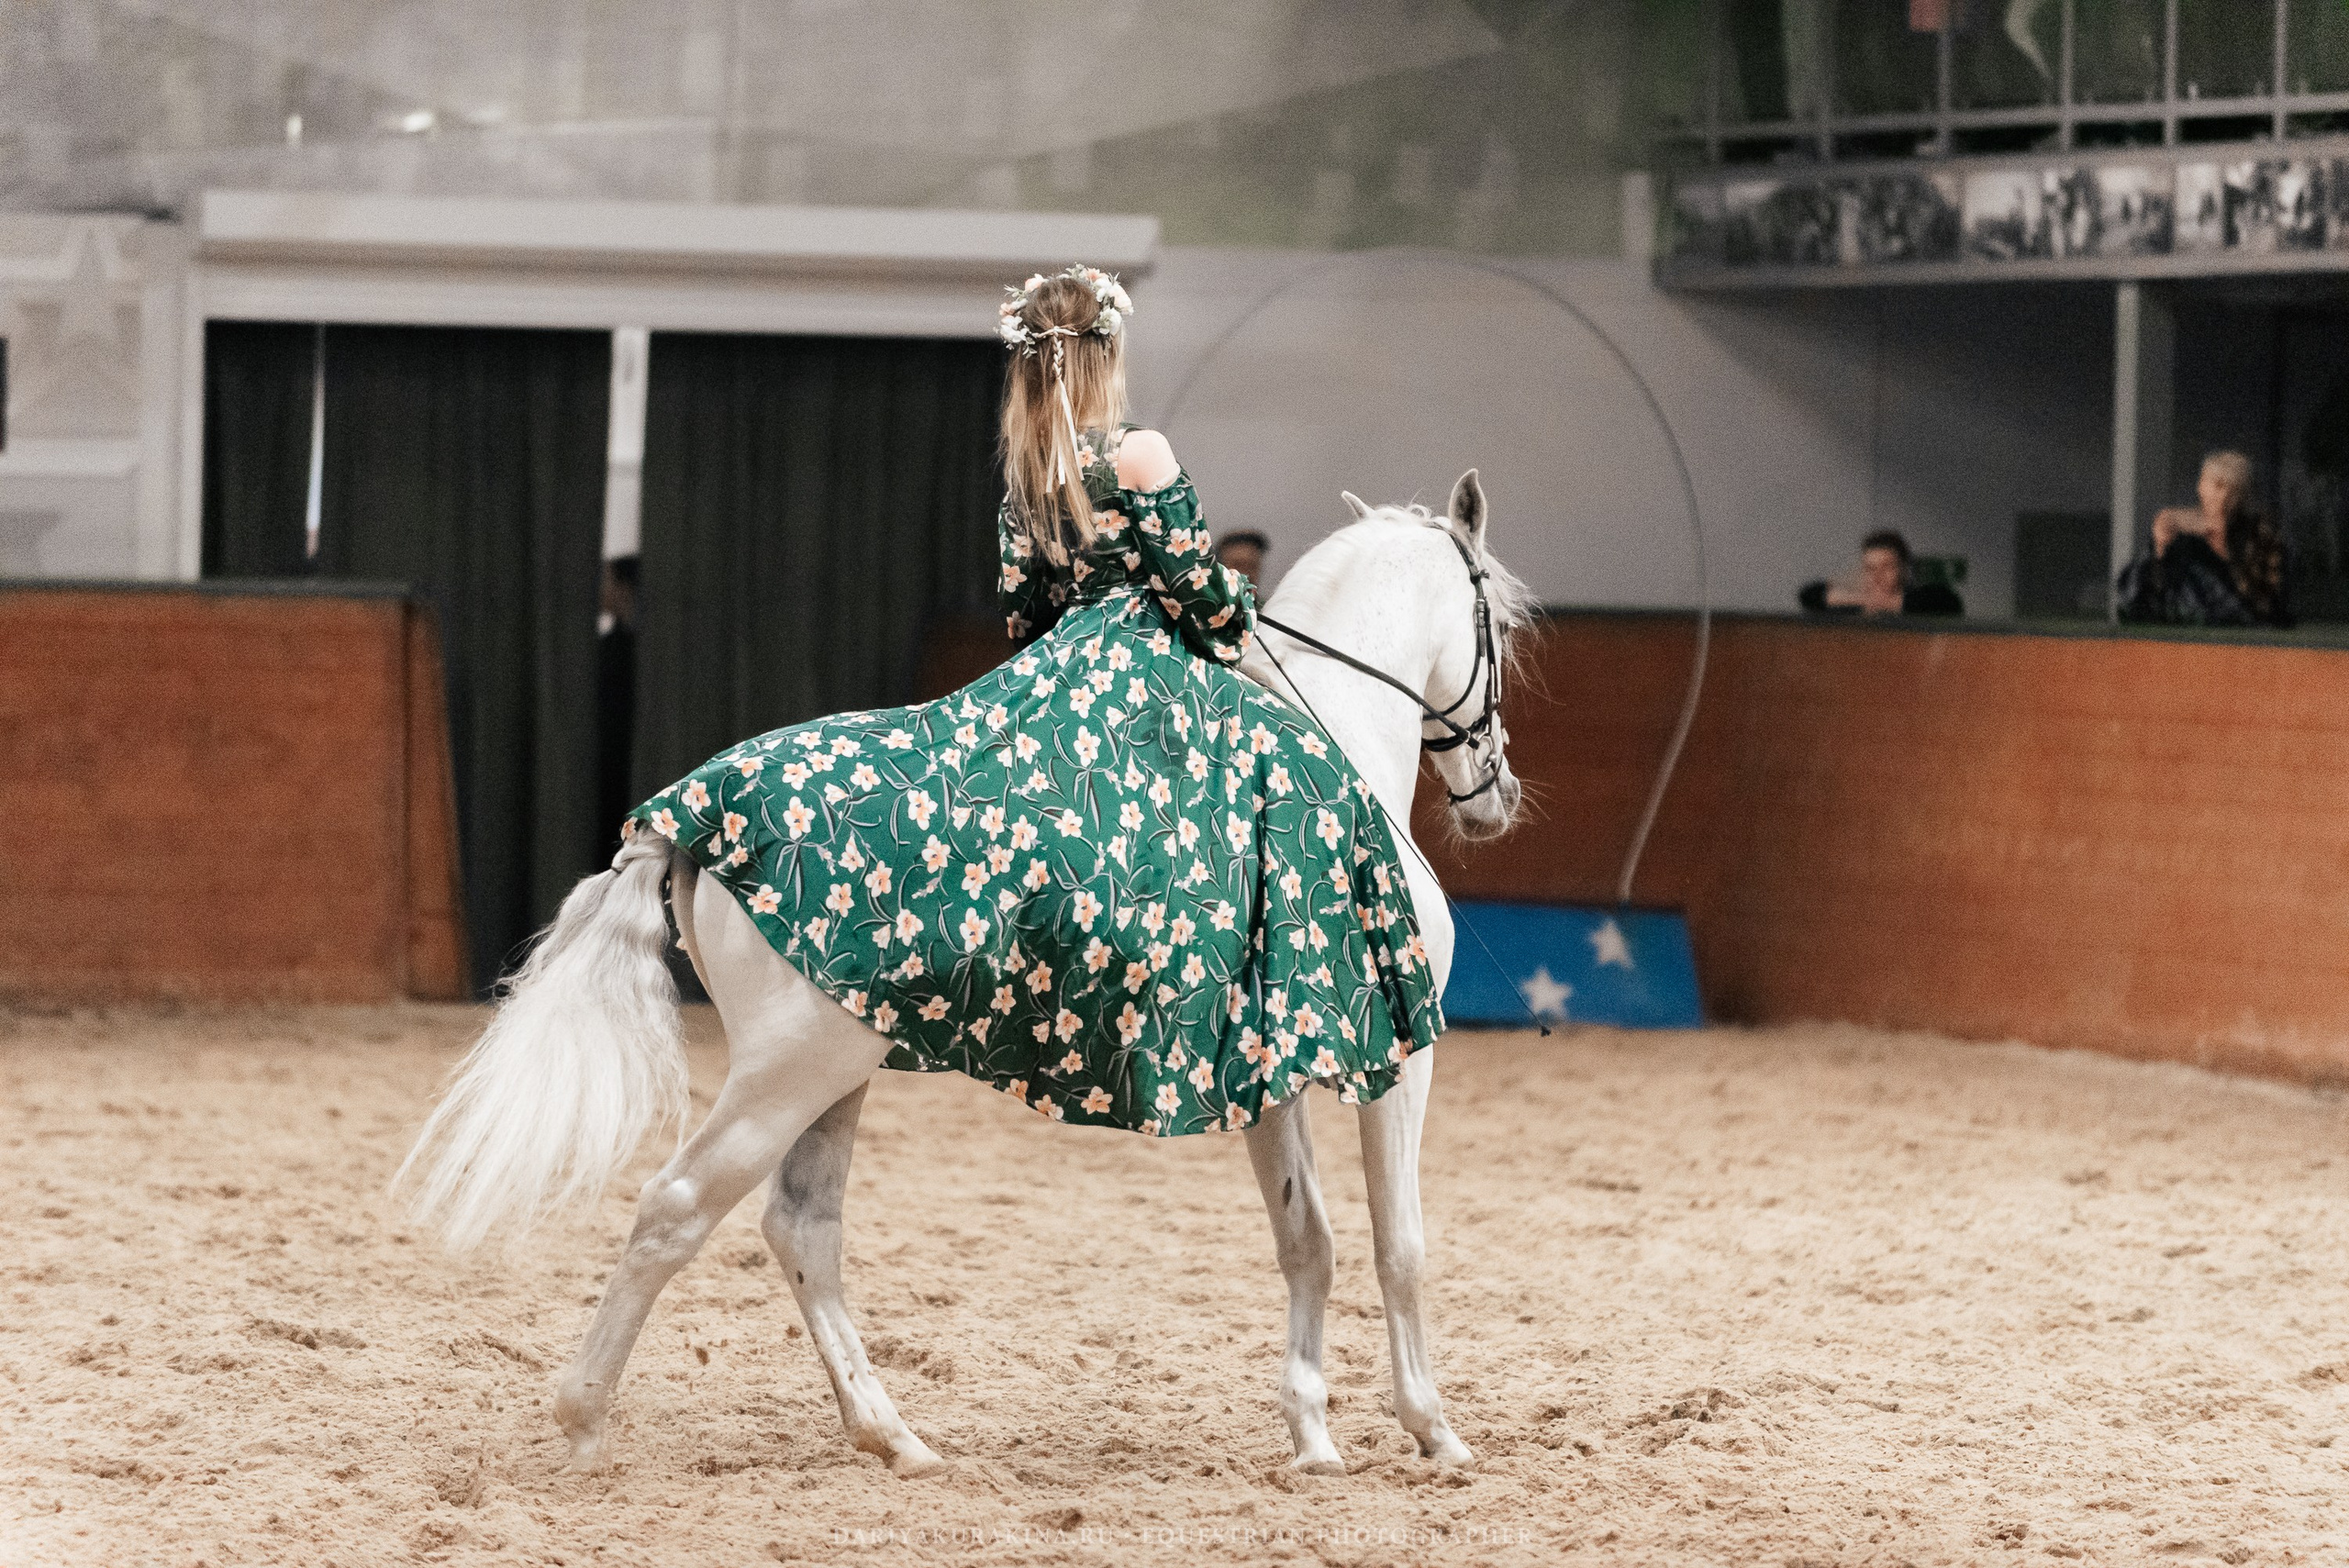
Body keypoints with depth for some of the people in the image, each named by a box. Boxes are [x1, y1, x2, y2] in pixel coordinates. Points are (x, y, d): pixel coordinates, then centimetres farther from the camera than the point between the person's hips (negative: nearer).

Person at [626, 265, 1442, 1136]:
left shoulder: (1022, 479, 10)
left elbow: (1022, 614, 12)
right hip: (1152, 675, -7)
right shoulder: (1138, 456, -10)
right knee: (1301, 785, -3)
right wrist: (1239, 617, 10)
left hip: (1055, 671, 7)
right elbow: (1198, 589, -11)